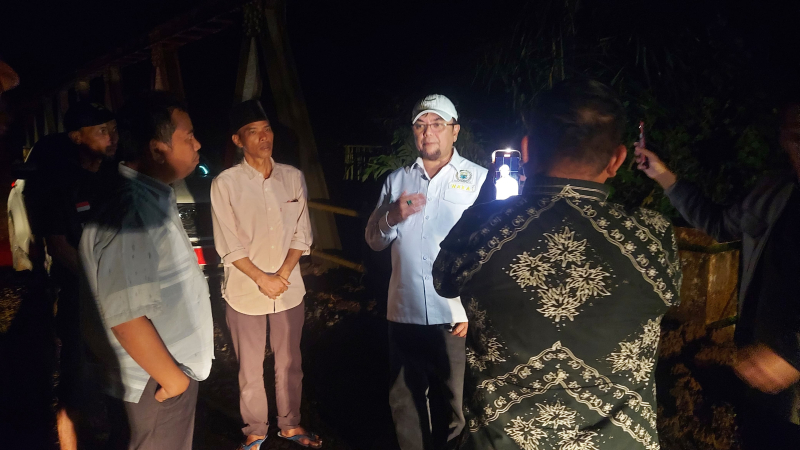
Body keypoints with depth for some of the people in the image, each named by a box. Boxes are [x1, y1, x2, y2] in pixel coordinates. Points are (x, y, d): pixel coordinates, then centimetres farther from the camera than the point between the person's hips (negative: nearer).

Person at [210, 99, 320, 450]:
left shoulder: (293, 177, 0)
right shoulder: (225, 183, -9)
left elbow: (302, 233, 2)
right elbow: (228, 246, -8)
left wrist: (282, 274, -9)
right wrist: (262, 279, -12)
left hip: (289, 289, 3)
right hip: (245, 292, -2)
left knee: (290, 363, 14)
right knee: (250, 370, 11)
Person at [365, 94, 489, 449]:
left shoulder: (478, 179, 0)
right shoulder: (397, 179, 10)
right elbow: (374, 240, 11)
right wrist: (392, 217, -9)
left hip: (454, 315, -3)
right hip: (403, 313, 3)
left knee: (449, 405, 9)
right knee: (405, 402, 14)